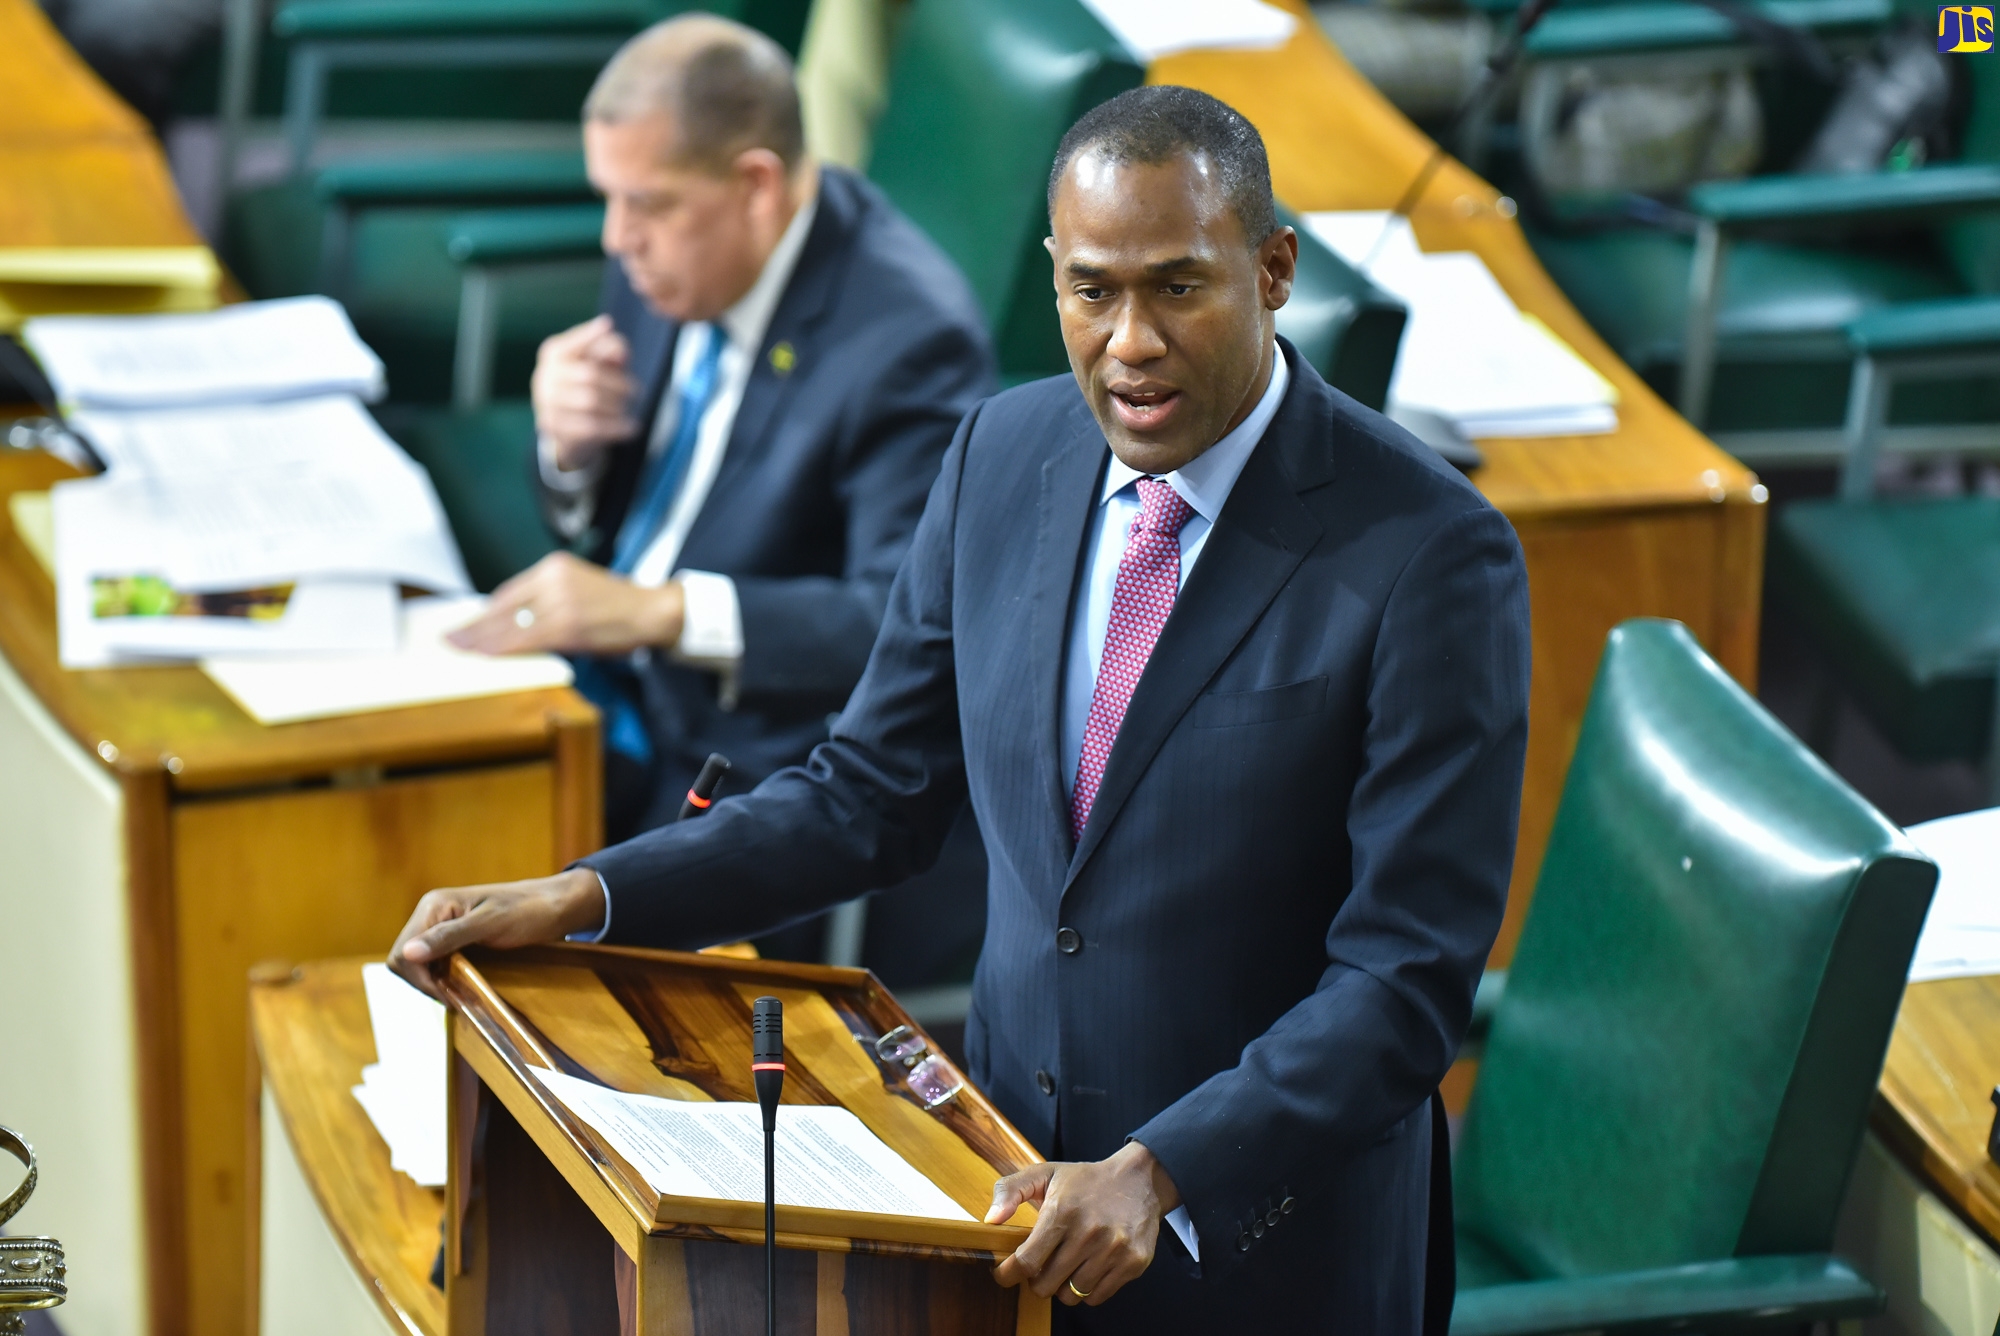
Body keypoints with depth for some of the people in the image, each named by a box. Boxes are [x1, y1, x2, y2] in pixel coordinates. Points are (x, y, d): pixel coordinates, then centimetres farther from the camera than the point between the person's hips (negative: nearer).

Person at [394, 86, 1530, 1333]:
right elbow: (871, 793, 7)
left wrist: (1158, 1176, -29)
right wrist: (579, 897, -2)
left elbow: (1406, 979, -20)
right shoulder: (1004, 455, -2)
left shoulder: (1432, 555, -19)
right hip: (1021, 1181, 5)